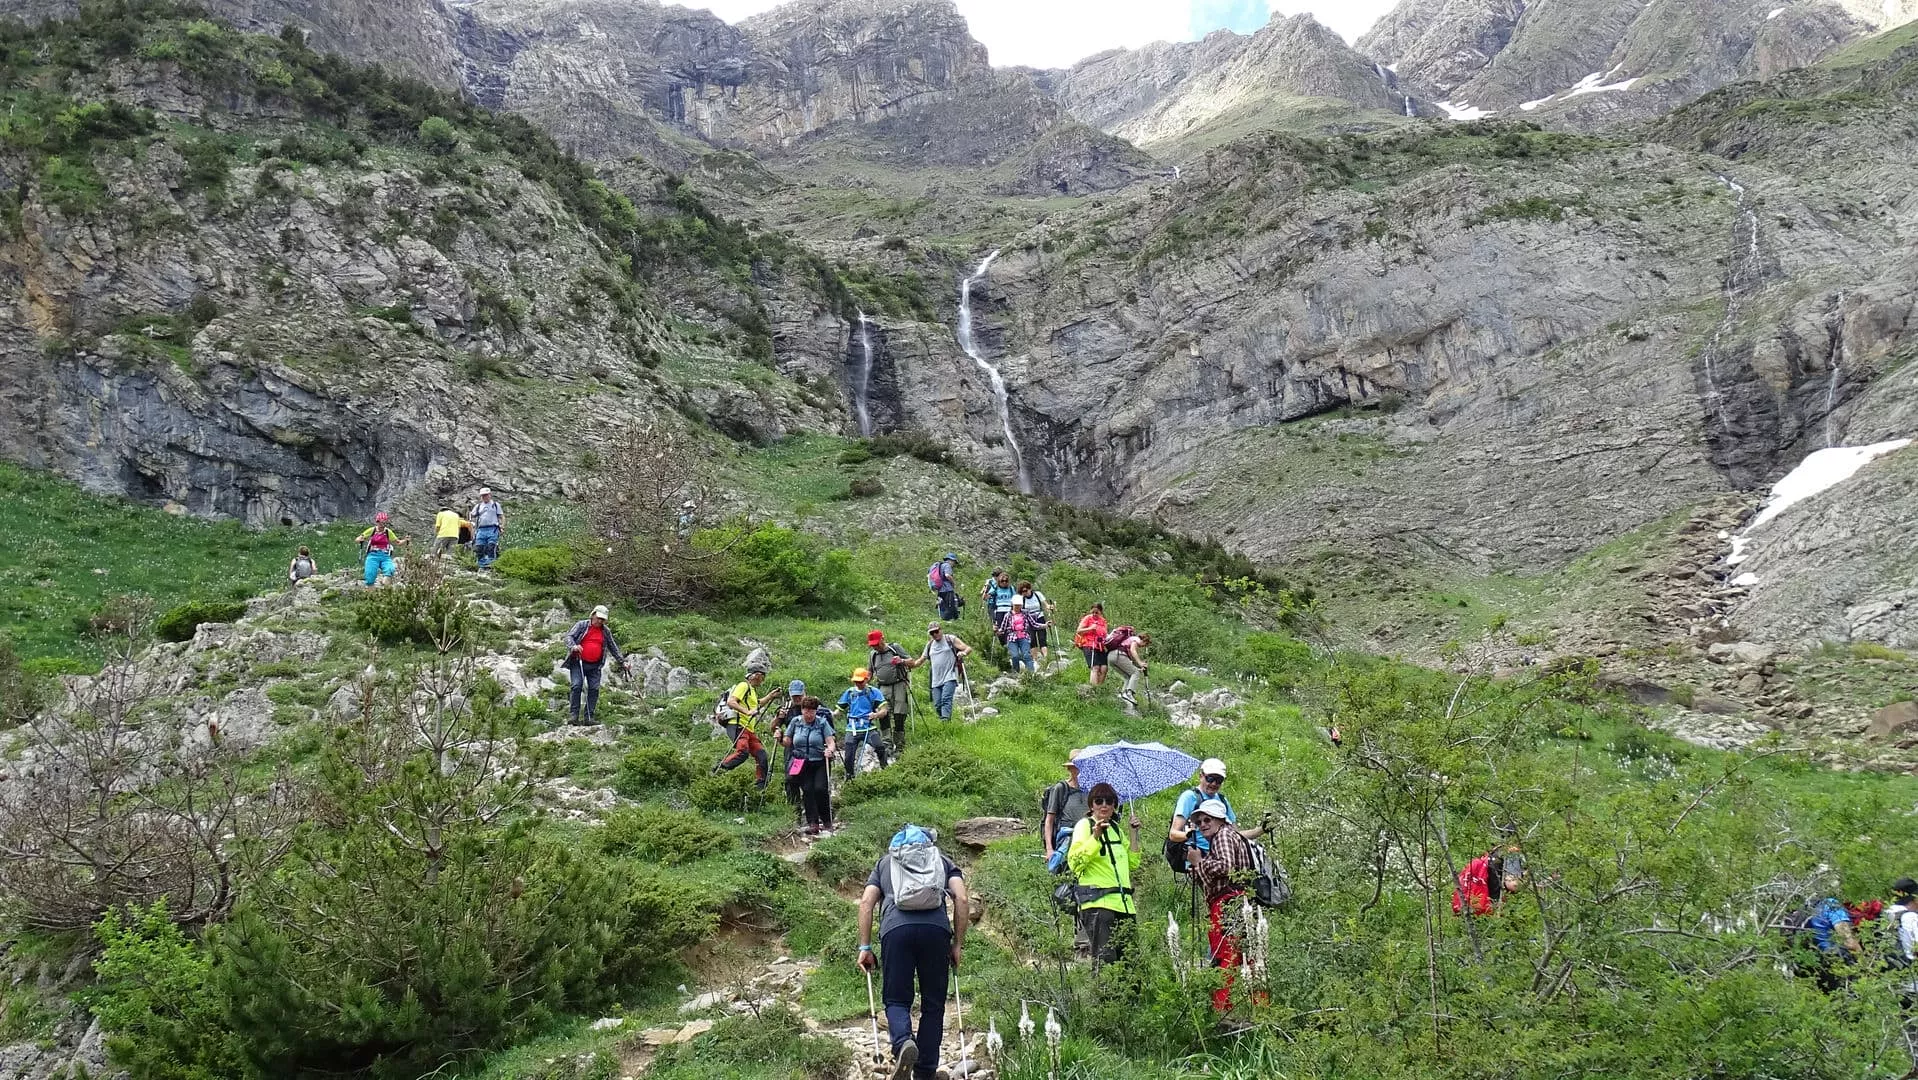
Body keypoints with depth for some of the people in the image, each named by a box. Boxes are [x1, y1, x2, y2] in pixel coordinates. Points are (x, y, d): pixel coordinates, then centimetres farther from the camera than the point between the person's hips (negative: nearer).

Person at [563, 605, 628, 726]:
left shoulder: (606, 631, 13)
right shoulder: (582, 625, 2)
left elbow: (613, 647, 21)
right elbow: (569, 636, -6)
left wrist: (622, 661, 18)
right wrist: (573, 646, -26)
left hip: (595, 666, 4)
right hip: (578, 663, -4)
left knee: (594, 689, -3)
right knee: (577, 686, -14)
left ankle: (589, 717, 1)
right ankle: (574, 715, -11)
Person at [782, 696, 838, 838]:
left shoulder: (822, 722, -2)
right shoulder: (795, 722, 5)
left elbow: (830, 742, -8)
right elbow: (787, 742, 11)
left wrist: (830, 750, -29)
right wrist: (779, 738, -11)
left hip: (820, 762, -2)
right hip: (802, 763, 2)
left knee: (820, 789, -18)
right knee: (807, 789, -13)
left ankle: (827, 821, -2)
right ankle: (813, 823, -10)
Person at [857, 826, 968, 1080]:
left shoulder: (885, 862, 32)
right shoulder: (943, 861, 30)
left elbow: (866, 903, 16)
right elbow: (962, 899, 13)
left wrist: (864, 947, 15)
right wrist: (958, 945, 16)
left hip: (895, 928, 0)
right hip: (936, 928, 0)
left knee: (896, 1000, 9)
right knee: (933, 1004, 12)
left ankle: (903, 1043, -20)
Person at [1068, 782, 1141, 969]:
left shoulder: (1115, 827, 20)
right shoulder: (1084, 825, 0)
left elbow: (1133, 863, 21)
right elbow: (1074, 862, -14)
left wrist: (1134, 833, 14)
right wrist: (1095, 836, -21)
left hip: (1123, 903, 7)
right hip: (1098, 902, -7)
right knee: (1105, 959, -15)